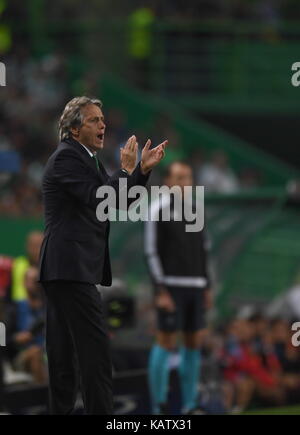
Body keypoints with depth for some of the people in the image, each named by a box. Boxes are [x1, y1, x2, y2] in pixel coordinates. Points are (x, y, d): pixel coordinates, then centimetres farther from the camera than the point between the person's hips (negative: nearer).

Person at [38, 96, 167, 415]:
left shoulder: (85, 158, 19)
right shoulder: (67, 156, -10)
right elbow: (98, 197, -20)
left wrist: (143, 170, 10)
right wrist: (126, 169, -10)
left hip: (63, 269, 10)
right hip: (72, 267, -10)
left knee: (64, 349, 10)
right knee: (95, 344, -14)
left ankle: (61, 409, 12)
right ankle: (100, 412, -17)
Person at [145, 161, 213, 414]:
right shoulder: (159, 211, -5)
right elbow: (152, 253, -9)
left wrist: (207, 287, 15)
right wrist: (161, 292, -14)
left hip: (196, 287, 7)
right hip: (171, 286, -7)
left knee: (194, 343, 5)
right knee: (167, 342, -7)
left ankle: (190, 406, 11)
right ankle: (159, 406, -2)